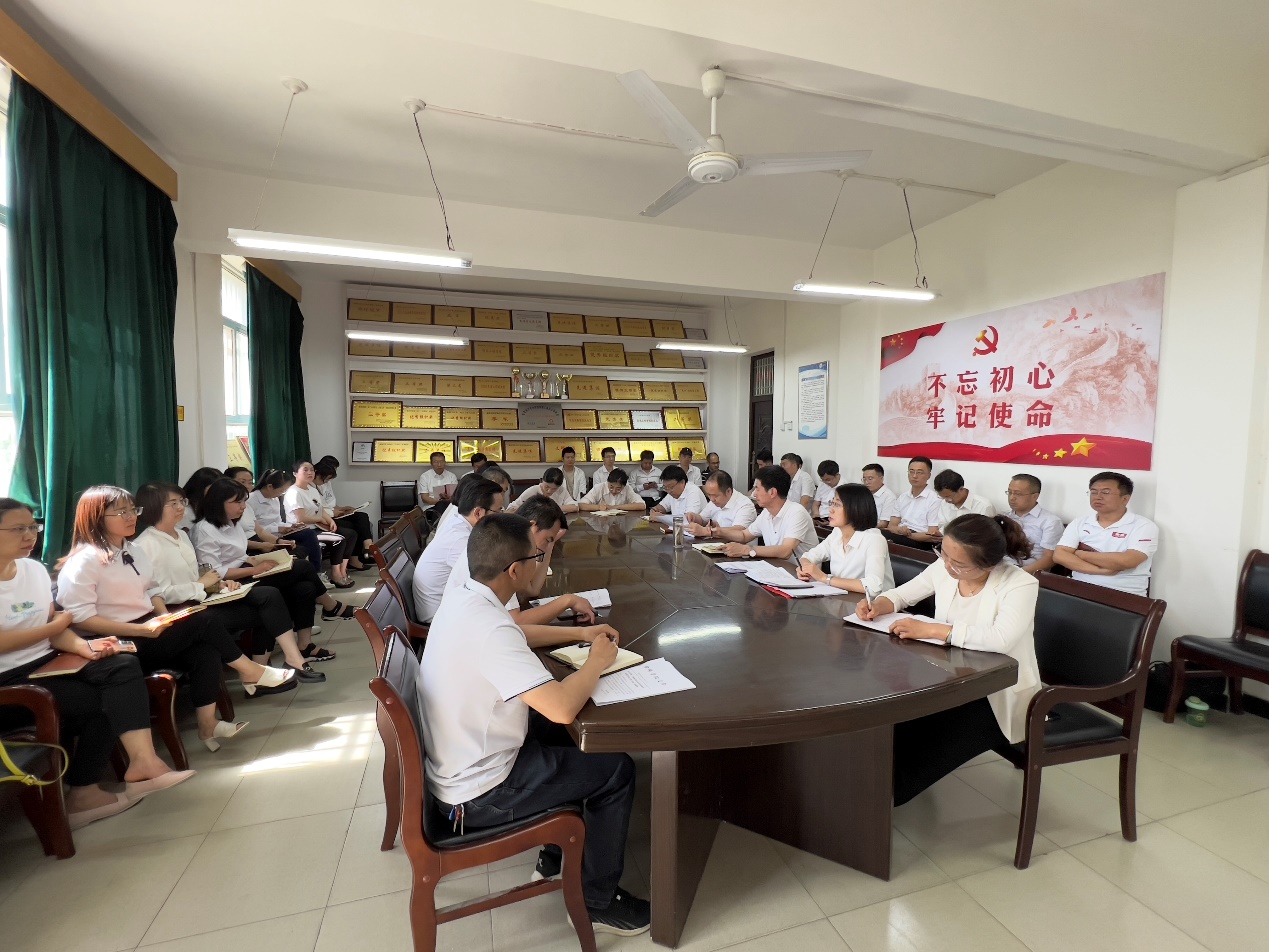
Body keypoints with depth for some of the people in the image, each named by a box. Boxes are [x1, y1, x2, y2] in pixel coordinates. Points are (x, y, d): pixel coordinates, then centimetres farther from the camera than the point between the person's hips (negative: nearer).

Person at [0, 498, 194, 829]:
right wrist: (58, 625, -7)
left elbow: (53, 630, 7)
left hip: (47, 663, 6)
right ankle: (82, 791, -2)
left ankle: (142, 760, -27)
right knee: (99, 701, -20)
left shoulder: (35, 569, 9)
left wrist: (82, 646, -11)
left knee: (123, 666, -20)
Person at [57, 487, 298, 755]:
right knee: (204, 621, -20)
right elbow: (79, 617, -19)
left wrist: (166, 618, -1)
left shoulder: (133, 550, 11)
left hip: (149, 634, 7)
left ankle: (208, 724, -13)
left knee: (206, 652, -19)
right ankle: (250, 671, -3)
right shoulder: (83, 562, -13)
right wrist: (143, 629, -24)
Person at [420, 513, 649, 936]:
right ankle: (597, 901, 22)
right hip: (478, 793, -9)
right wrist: (597, 661, -17)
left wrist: (579, 633, 7)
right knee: (615, 770, 2)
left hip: (458, 761, 9)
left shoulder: (462, 599, -4)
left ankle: (556, 858, 37)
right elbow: (562, 707, -36)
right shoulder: (488, 627, -34)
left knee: (568, 736, 24)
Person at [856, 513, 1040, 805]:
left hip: (1000, 696, -5)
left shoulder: (1020, 585, -20)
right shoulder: (944, 568, -5)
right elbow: (902, 594, 8)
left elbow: (1001, 639, -38)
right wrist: (878, 604, -14)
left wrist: (929, 629, -38)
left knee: (923, 738, -21)